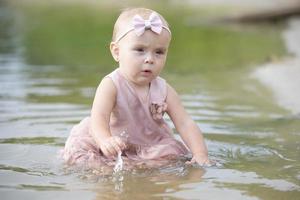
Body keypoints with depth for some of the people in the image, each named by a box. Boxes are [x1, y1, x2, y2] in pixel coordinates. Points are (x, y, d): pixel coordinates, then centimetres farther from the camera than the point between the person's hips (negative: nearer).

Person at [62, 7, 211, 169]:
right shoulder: (111, 86, -21)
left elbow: (185, 123, -12)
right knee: (78, 150, -22)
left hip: (149, 148, 2)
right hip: (111, 150, -2)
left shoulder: (164, 90, -10)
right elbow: (99, 118, -36)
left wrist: (200, 154, -28)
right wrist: (105, 141, -59)